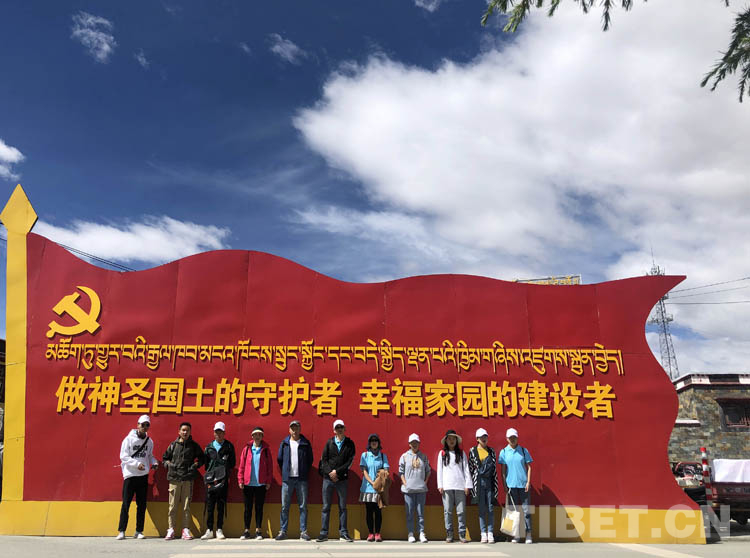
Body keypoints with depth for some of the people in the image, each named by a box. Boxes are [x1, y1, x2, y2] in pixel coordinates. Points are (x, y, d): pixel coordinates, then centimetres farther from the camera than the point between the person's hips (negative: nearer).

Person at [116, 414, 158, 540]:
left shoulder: (149, 441, 8)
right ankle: (121, 531, 6)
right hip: (130, 475, -4)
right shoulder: (129, 439, -6)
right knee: (126, 504, -2)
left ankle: (139, 531, 14)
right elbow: (123, 456, -10)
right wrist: (137, 464, -20)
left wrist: (154, 462, -5)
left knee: (142, 505, 7)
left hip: (143, 476, 4)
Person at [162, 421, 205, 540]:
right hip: (174, 478, 0)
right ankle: (171, 529, 7)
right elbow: (165, 458, 21)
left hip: (188, 479, 0)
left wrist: (196, 465, 2)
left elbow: (202, 458, 18)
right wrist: (168, 464, 3)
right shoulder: (173, 445, 10)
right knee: (173, 506, 0)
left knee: (186, 506, 1)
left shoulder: (194, 445, 8)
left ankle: (186, 530, 5)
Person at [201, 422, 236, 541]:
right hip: (210, 479, 1)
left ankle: (219, 530, 7)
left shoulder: (229, 446, 8)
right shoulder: (209, 447, 12)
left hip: (223, 480, -1)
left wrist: (226, 471, -4)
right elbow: (206, 463, 14)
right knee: (210, 505, 1)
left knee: (221, 506, 1)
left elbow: (233, 463, 8)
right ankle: (209, 530, 8)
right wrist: (209, 473, 2)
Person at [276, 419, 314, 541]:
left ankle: (303, 531, 7)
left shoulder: (305, 443, 5)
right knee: (285, 506, 2)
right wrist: (285, 472, 12)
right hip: (287, 479, 1)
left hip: (301, 479, -1)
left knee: (303, 506, 1)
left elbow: (310, 459, 12)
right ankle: (283, 531, 9)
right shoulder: (284, 443, 7)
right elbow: (279, 459, 14)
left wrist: (305, 472, 7)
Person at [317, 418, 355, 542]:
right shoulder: (329, 442, 8)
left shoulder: (349, 444, 4)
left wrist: (337, 471, -10)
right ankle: (324, 533, 7)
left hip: (342, 479, -1)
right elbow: (323, 459, 4)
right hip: (328, 478, 1)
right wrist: (330, 473, -8)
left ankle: (343, 532, 12)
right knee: (326, 507, 2)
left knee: (342, 507, 5)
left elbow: (350, 461, -3)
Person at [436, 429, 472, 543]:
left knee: (461, 511, -2)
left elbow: (466, 469, 7)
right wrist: (440, 485, 1)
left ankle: (462, 534, 4)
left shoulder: (461, 453, 10)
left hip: (460, 486, 0)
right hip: (447, 486, 0)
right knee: (448, 511, 0)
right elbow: (439, 470, 8)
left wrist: (467, 485, 0)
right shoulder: (442, 453, 10)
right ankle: (449, 534, 7)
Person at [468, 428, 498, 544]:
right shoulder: (473, 451, 4)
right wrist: (471, 485, 0)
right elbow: (470, 468, 3)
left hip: (490, 482, 2)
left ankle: (490, 533, 5)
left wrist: (495, 485, 7)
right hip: (479, 482, -2)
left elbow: (494, 469, 12)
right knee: (482, 509, 2)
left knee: (490, 508, 0)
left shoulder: (491, 451, 11)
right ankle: (483, 533, 6)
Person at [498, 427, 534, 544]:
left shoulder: (523, 450, 5)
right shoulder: (504, 452, 5)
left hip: (523, 484, 0)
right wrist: (505, 485, 1)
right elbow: (503, 470, 6)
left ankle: (528, 534, 3)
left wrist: (528, 482, -3)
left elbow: (529, 467, 6)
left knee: (526, 509, -2)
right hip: (511, 485, 0)